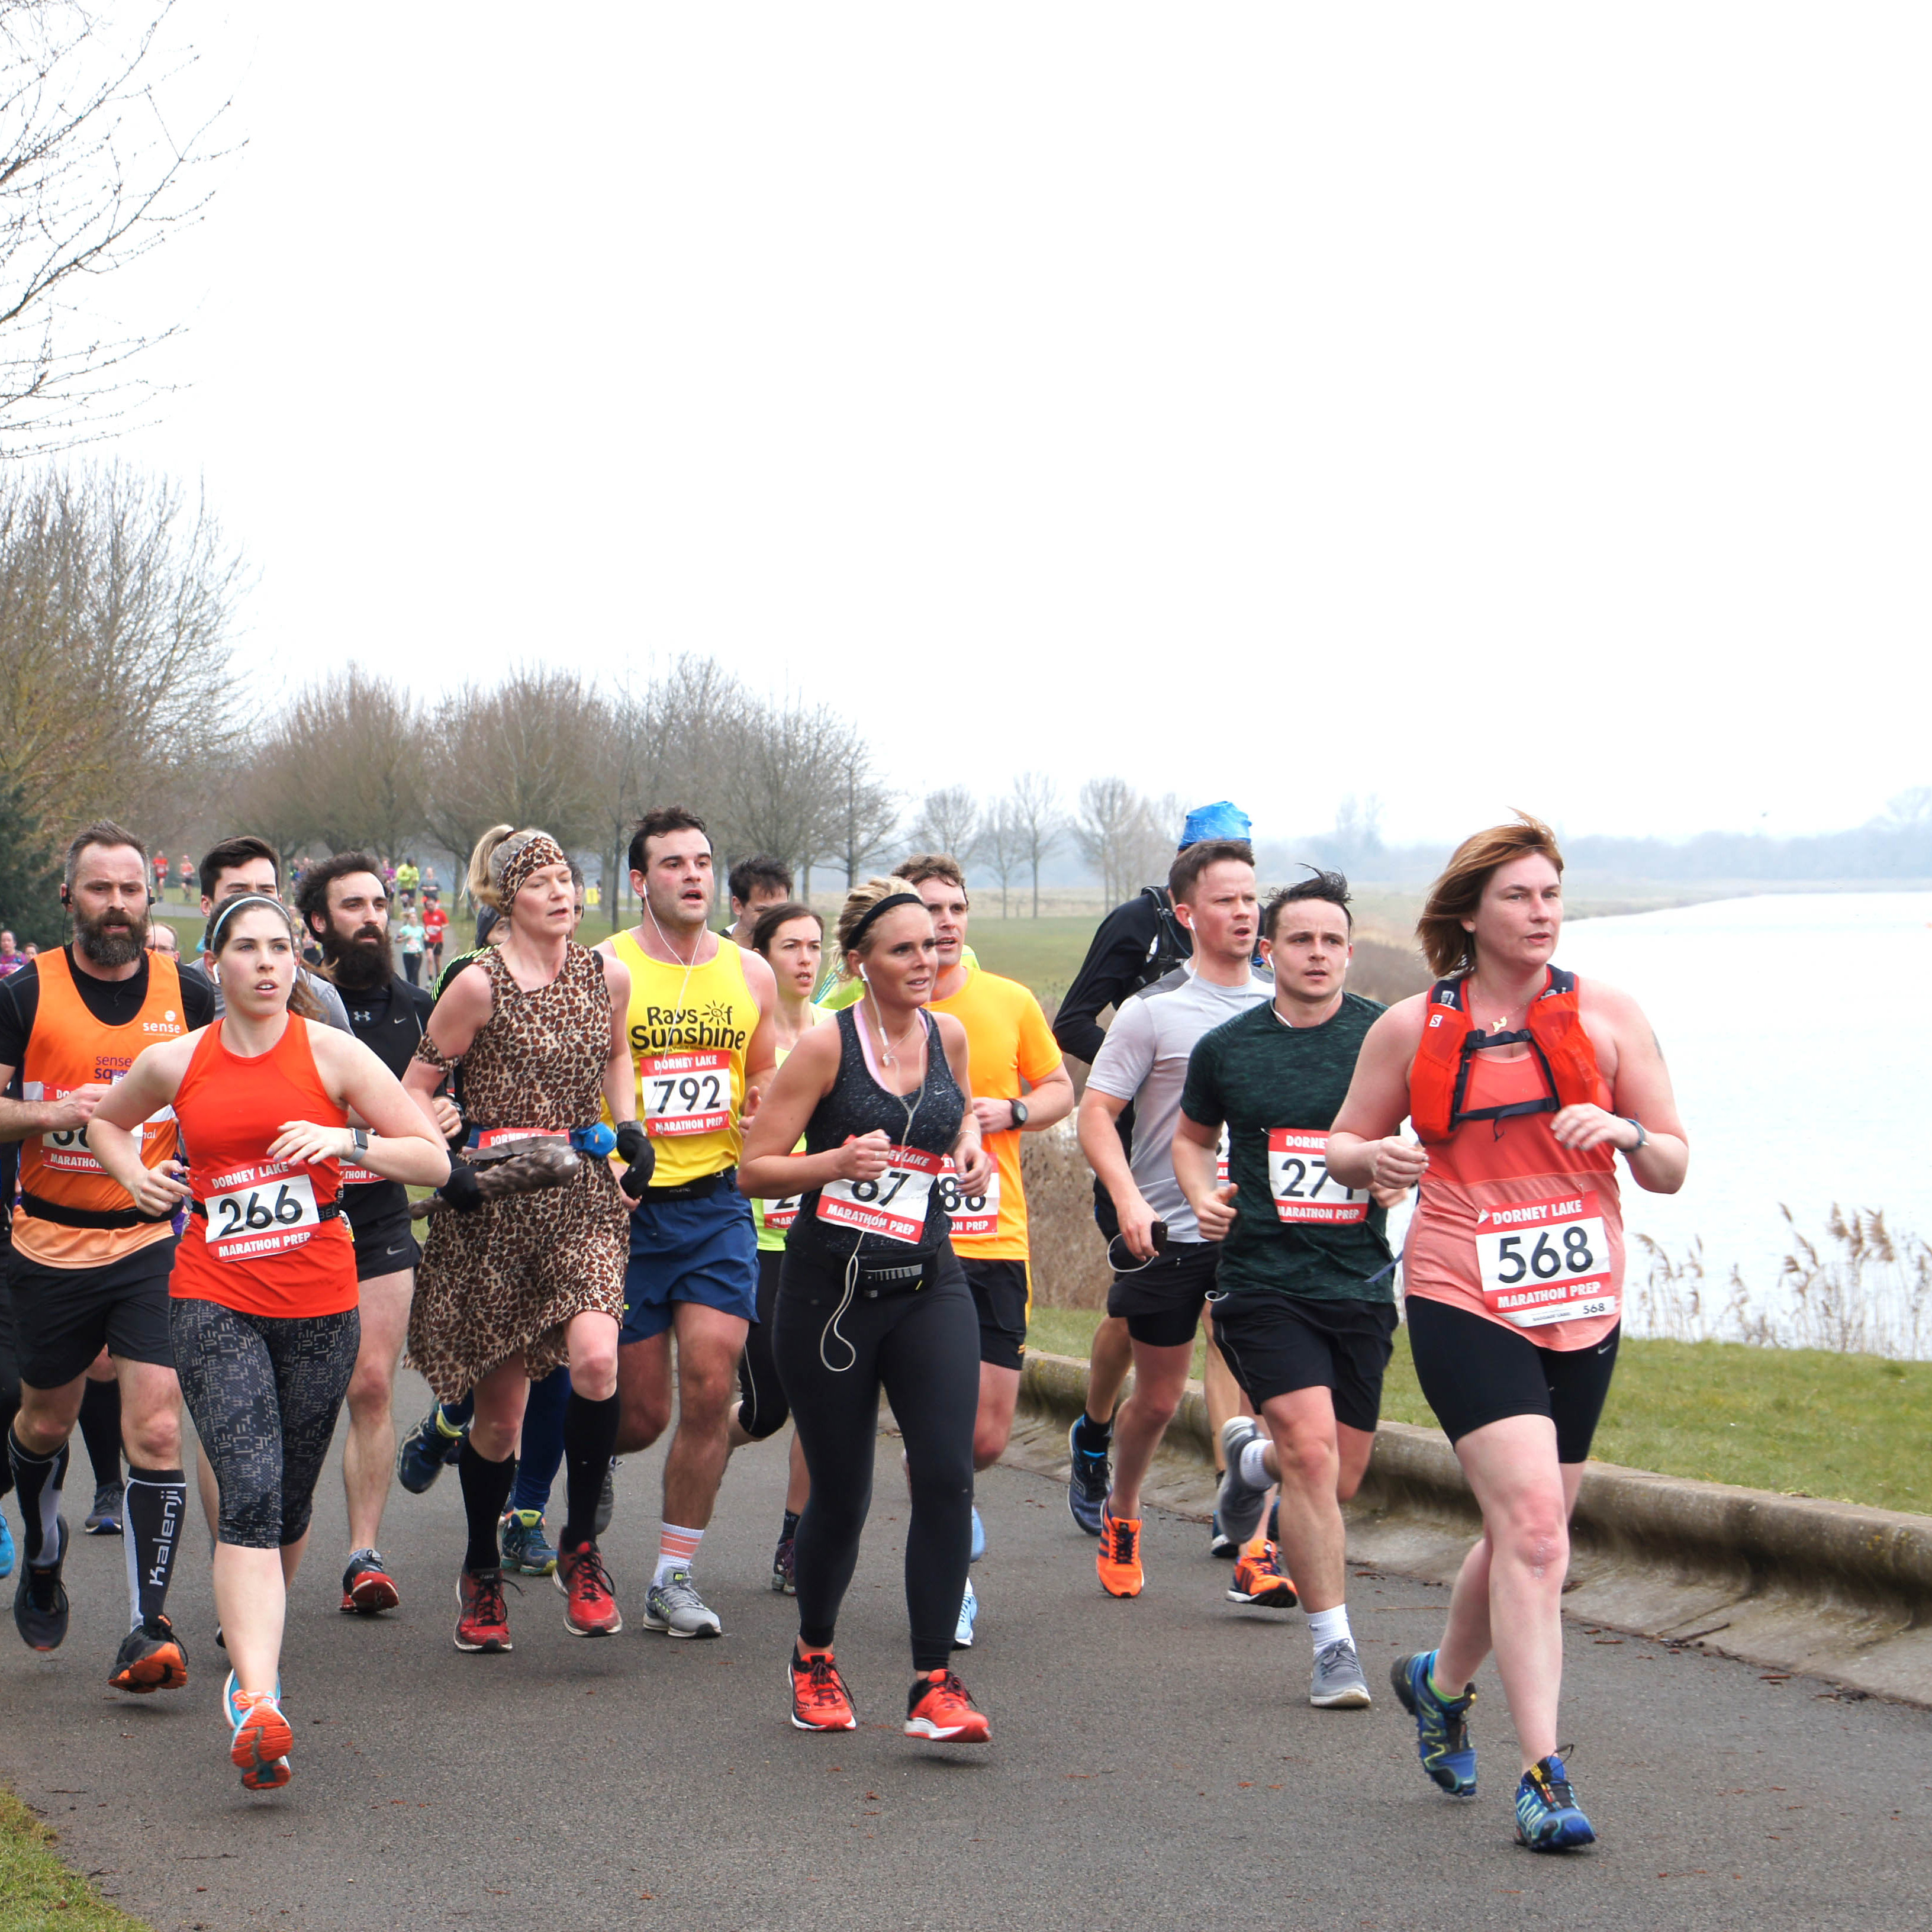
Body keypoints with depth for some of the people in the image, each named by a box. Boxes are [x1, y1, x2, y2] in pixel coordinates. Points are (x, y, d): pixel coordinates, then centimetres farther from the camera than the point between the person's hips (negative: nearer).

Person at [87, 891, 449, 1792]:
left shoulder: (331, 1053, 0)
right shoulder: (173, 1063, 4)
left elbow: (434, 1160, -1)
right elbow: (106, 1120, 26)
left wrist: (345, 1142, -17)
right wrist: (135, 1174, 6)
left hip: (318, 1306, 1)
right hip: (213, 1299, -1)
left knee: (289, 1504, 11)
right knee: (251, 1497, -18)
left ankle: (252, 1649, 38)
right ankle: (256, 1703, -27)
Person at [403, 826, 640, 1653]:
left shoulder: (608, 978, 7)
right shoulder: (479, 985, -6)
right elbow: (414, 1087, -1)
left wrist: (627, 1125, 11)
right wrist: (447, 1168, -15)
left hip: (582, 1195, 3)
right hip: (492, 1207, -2)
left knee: (595, 1360, -23)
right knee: (500, 1409, 3)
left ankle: (581, 1547, -5)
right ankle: (481, 1571, 27)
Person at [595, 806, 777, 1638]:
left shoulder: (750, 975, 8)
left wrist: (765, 1105, -2)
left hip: (716, 1202, 3)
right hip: (625, 1205, -3)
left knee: (711, 1384, -9)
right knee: (641, 1414, 0)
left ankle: (674, 1576, 2)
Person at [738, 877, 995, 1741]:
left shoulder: (947, 1035, 6)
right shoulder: (825, 1046, -8)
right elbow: (754, 1169, -8)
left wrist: (972, 1149, 8)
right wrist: (837, 1163, -25)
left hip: (928, 1287, 3)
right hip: (830, 1290, -3)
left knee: (947, 1476, -13)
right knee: (840, 1495, 5)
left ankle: (934, 1685, -8)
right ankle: (813, 1657, 31)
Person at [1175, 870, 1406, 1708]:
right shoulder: (1225, 1048, 3)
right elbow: (1192, 1136, 20)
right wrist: (1202, 1196, 1)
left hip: (1359, 1282, 2)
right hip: (1263, 1281, -2)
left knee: (1341, 1477, 9)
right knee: (1313, 1450, -18)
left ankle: (1253, 1456, 46)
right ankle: (1334, 1647, -8)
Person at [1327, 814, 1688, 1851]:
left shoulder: (1606, 1014, 4)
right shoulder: (1409, 1028, 0)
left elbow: (1673, 1170, 7)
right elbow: (1342, 1146, 11)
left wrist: (1627, 1133, -15)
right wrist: (1375, 1157, -12)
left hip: (1582, 1308, 3)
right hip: (1464, 1302, -3)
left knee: (1525, 1534, 14)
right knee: (1533, 1527, -18)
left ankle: (1441, 1681, 43)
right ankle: (1542, 1776, -17)